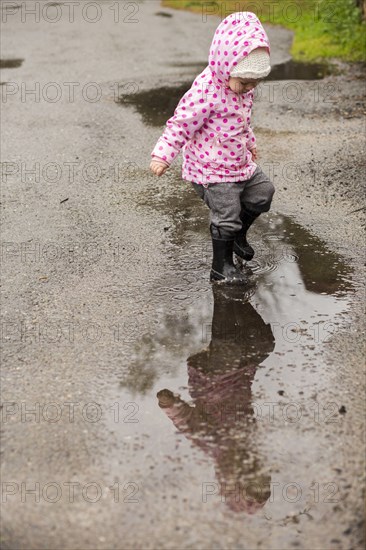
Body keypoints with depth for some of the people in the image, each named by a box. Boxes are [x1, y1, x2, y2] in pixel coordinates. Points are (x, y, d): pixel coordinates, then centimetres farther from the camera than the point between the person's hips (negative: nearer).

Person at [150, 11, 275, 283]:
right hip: (212, 169, -8)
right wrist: (162, 155, -25)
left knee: (263, 192, 18)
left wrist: (250, 143, 32)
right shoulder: (206, 90, -26)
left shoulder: (242, 85, 1)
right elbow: (181, 124, -22)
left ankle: (238, 234, 39)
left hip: (240, 162, 8)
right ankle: (221, 266, 15)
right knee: (226, 217, -3)